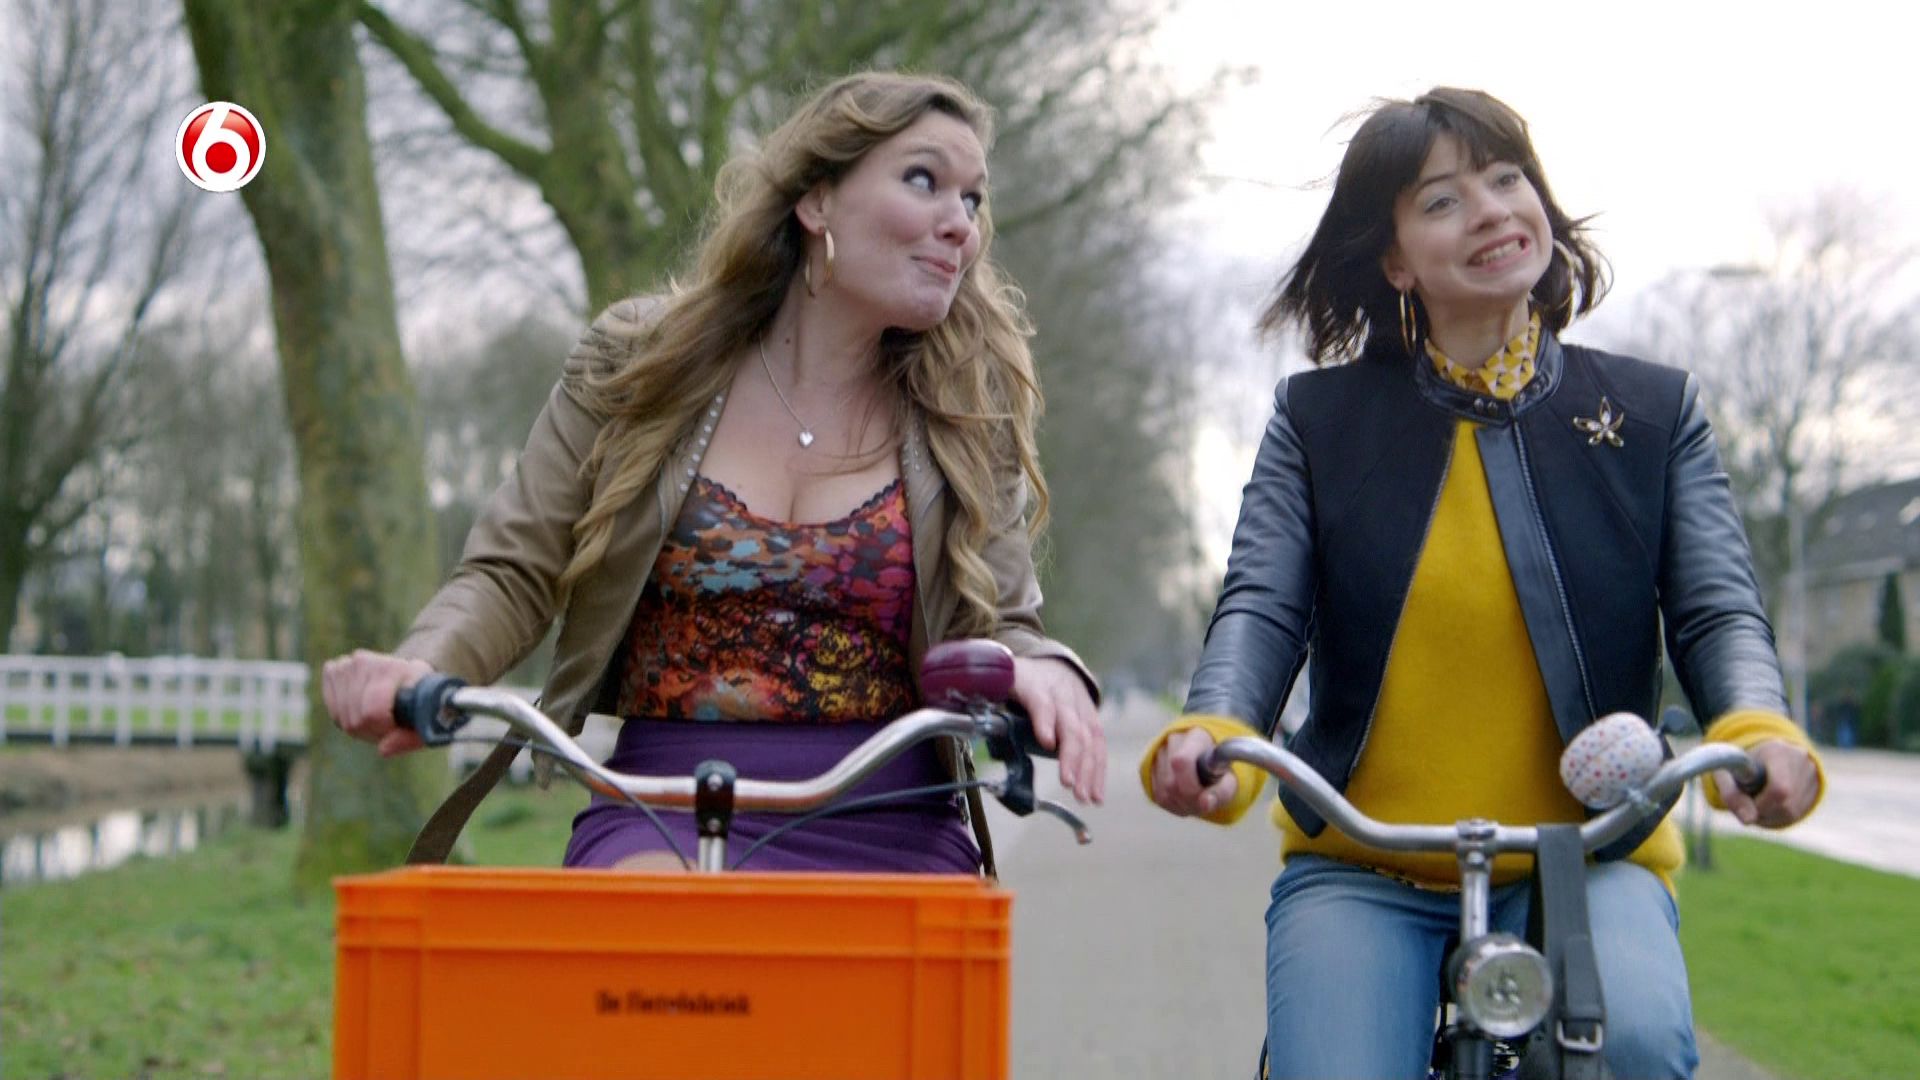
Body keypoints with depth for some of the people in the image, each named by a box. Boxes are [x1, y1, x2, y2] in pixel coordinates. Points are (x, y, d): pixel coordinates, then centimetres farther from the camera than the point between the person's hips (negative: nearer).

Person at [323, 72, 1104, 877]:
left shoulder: (967, 416, 8)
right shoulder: (639, 362, 5)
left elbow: (996, 627, 8)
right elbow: (514, 574, 6)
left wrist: (1040, 671, -18)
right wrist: (421, 669, -16)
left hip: (890, 838, 2)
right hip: (663, 814, -2)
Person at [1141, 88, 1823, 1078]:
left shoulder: (1656, 411, 9)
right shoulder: (1317, 419, 8)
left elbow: (1716, 610, 1)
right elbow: (1261, 604, -3)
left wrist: (1759, 731, -23)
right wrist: (1213, 733, -26)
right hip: (1358, 871, 1)